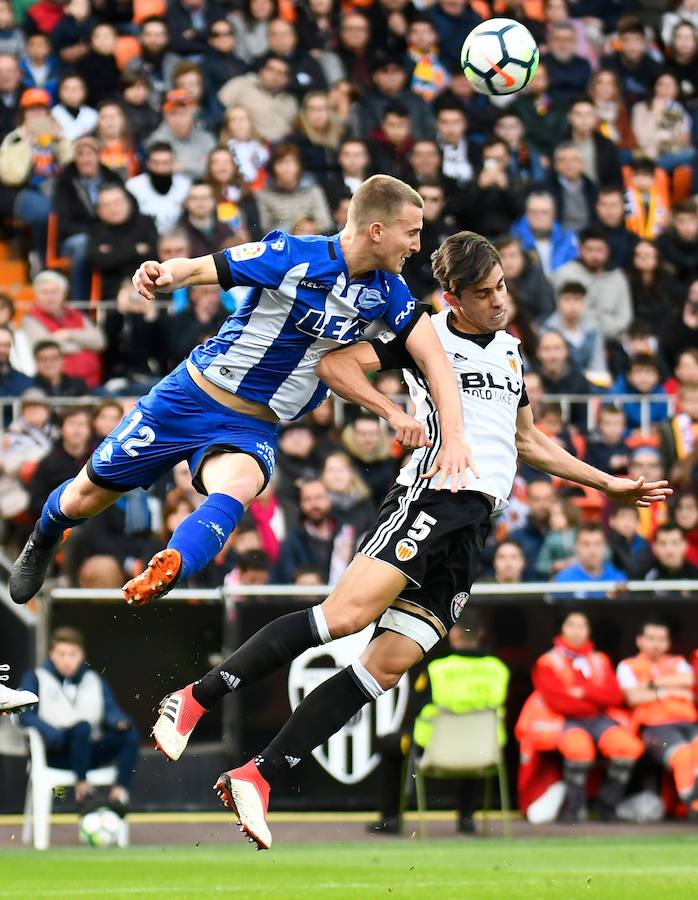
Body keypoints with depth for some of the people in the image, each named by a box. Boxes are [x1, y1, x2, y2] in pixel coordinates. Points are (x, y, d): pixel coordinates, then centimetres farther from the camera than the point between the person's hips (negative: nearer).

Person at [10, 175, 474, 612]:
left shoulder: (386, 290, -6)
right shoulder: (292, 255, -19)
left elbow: (436, 359, -9)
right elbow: (198, 269, -17)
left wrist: (454, 439, -23)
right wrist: (163, 274, -41)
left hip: (253, 428, 2)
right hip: (193, 397, -2)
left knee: (236, 487, -35)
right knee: (87, 496, 11)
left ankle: (165, 572, -56)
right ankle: (44, 540, 44)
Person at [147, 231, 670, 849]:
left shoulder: (510, 349, 24)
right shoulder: (427, 334, 2)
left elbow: (528, 441, 36)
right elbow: (335, 364, -5)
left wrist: (609, 484, 37)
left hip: (473, 530, 7)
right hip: (432, 500, -7)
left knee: (388, 665, -6)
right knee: (346, 615, -27)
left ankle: (258, 778, -8)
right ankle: (196, 699, -20)